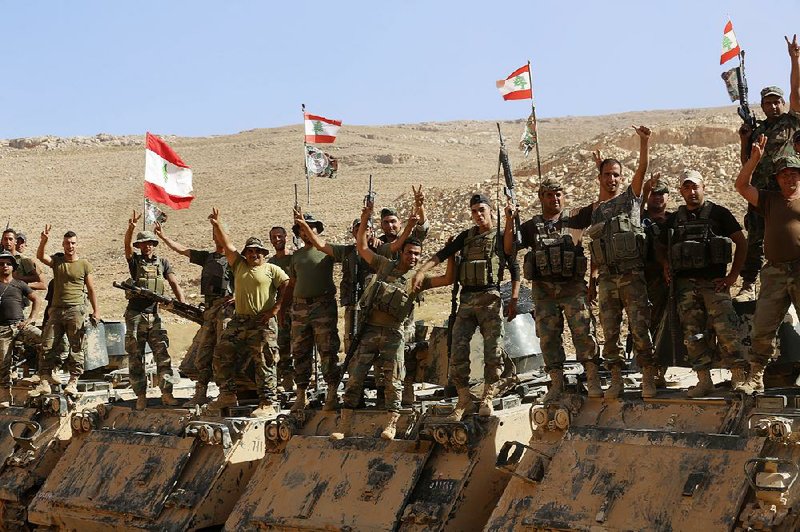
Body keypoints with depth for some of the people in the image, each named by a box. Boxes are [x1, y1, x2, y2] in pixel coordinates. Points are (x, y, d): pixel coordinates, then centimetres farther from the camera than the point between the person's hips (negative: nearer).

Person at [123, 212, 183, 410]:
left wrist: (182, 305, -12)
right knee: (135, 358, 1)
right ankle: (141, 396, 6)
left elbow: (174, 284, 3)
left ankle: (166, 393, -5)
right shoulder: (135, 261, 4)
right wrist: (131, 227, -33)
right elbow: (127, 245, -15)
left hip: (154, 315, 1)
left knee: (162, 354, -6)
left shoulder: (162, 263, 10)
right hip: (134, 315, -1)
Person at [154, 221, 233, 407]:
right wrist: (163, 236, 24)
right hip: (208, 310, 7)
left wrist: (236, 297, -18)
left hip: (225, 307, -7)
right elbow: (182, 250, 26)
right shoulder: (207, 257, 19)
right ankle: (201, 394, 11)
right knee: (203, 353, 6)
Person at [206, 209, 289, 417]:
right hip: (239, 322, 5)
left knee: (264, 363, -7)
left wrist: (276, 308, -10)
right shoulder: (239, 265, 16)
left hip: (263, 324, -5)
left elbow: (287, 286, -2)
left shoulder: (272, 269, 4)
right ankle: (228, 395, 15)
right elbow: (226, 245, 13)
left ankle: (268, 403, -5)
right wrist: (216, 224, 6)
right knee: (223, 356, 4)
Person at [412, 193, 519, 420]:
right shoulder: (466, 236, 17)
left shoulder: (501, 237, 6)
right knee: (458, 351, -3)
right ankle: (463, 400, 6)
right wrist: (422, 270, -9)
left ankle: (487, 398, 5)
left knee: (493, 351, -7)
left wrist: (514, 300, -5)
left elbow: (515, 270, 5)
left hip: (490, 299, -4)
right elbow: (442, 254, 7)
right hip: (466, 299, 4)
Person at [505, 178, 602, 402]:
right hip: (543, 289, 2)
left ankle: (593, 382, -11)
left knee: (584, 331, -11)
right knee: (548, 336, 2)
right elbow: (509, 249, 4)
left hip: (573, 286, -2)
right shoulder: (531, 226, 13)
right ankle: (557, 384, 9)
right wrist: (509, 221, -7)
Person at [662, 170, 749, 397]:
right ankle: (704, 380, 4)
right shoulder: (674, 219, 16)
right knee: (693, 334, 0)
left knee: (726, 330, -14)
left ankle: (739, 377, -8)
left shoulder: (718, 213, 6)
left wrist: (733, 275, -2)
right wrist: (666, 266, 5)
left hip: (714, 282, -4)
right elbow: (663, 248, 26)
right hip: (685, 283, 4)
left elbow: (741, 242, 5)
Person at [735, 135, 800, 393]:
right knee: (762, 328, -1)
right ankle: (755, 377, 6)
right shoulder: (770, 200, 19)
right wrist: (754, 159, 1)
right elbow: (741, 186, 10)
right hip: (775, 272, 2)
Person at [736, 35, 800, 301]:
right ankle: (749, 285, 1)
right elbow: (746, 162, 20)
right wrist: (744, 140, 5)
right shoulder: (757, 131, 20)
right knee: (755, 238, 1)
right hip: (761, 189, 3)